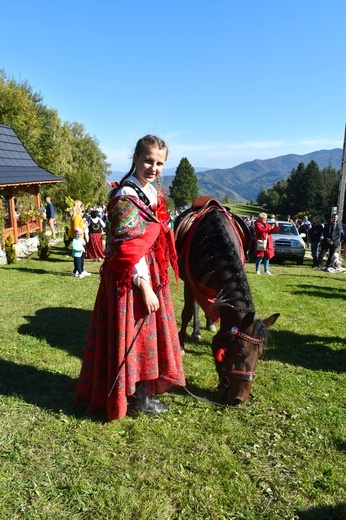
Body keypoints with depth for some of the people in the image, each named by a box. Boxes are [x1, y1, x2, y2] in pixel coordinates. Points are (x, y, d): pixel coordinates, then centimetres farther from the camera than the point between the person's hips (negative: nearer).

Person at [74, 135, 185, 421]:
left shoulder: (150, 191, 9)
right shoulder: (127, 198, -19)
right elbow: (130, 250, -23)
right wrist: (145, 288, -21)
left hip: (150, 275, 10)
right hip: (130, 279, -10)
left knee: (148, 331, 19)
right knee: (136, 333, 4)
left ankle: (144, 390, 38)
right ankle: (138, 398, 23)